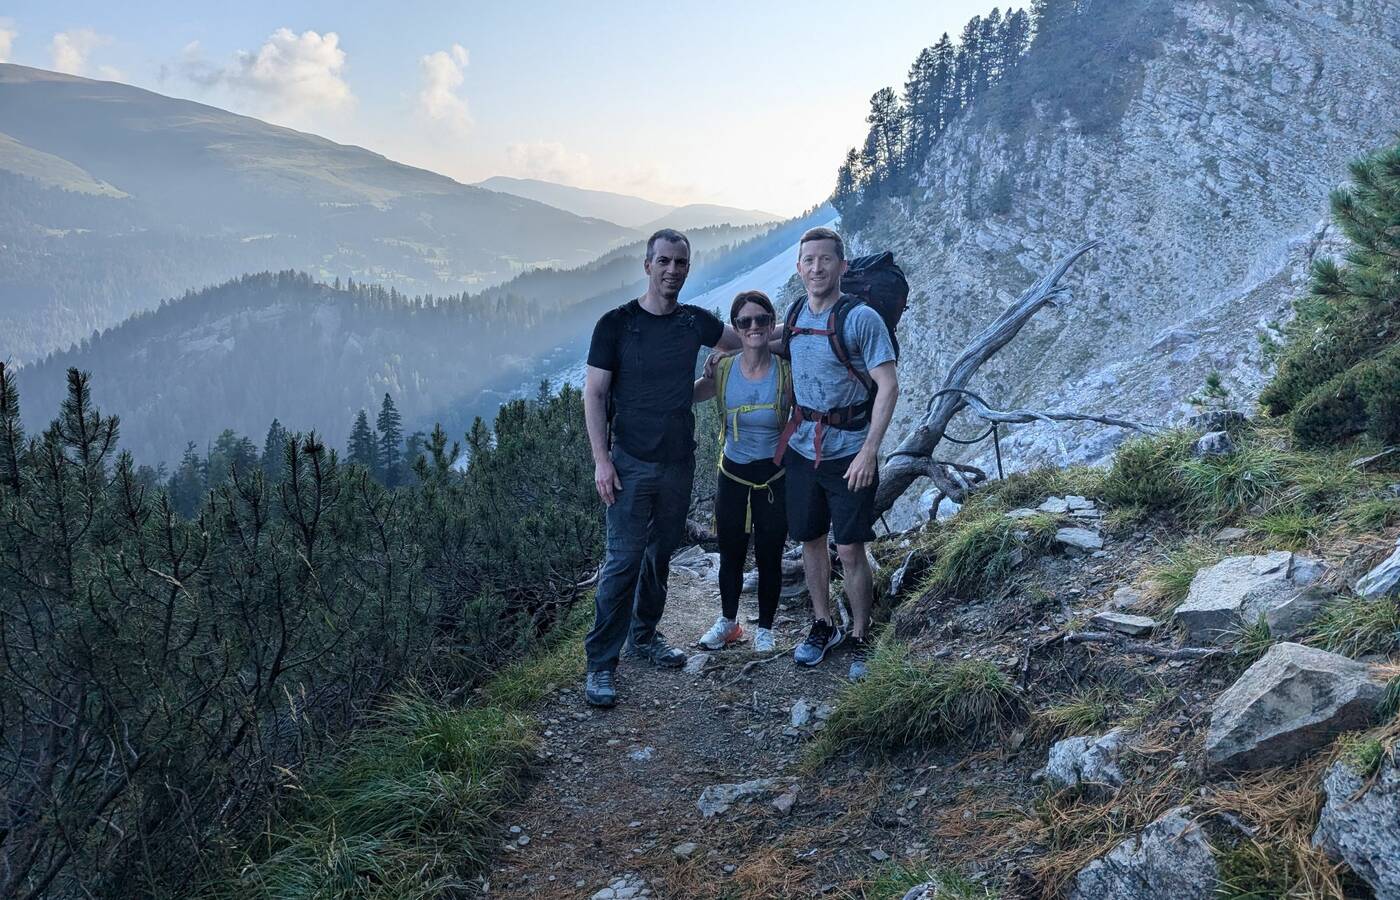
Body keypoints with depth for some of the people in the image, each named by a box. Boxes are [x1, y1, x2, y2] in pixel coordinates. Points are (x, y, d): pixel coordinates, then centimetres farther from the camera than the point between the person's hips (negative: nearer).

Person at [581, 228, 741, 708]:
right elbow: (594, 394, -7)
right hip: (632, 464, -4)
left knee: (661, 553, 14)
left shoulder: (695, 322, 4)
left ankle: (644, 636, 32)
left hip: (679, 461, 5)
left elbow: (742, 341, 23)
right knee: (623, 560, -7)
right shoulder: (617, 323, -7)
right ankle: (601, 663, 1)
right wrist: (601, 460, -13)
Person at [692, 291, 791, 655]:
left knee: (769, 559, 11)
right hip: (732, 476, 2)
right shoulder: (722, 371, -7)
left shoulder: (787, 373, -13)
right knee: (730, 556, 16)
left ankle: (765, 628, 33)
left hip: (774, 478, -2)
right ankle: (728, 622, 39)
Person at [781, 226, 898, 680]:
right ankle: (823, 625, 32)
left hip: (849, 451, -5)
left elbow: (888, 386, -16)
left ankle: (860, 638, 16)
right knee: (810, 540, 14)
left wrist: (869, 450, -22)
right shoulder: (795, 315, 5)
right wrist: (788, 430, 15)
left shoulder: (861, 319, -13)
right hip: (803, 448, 6)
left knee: (850, 550, -1)